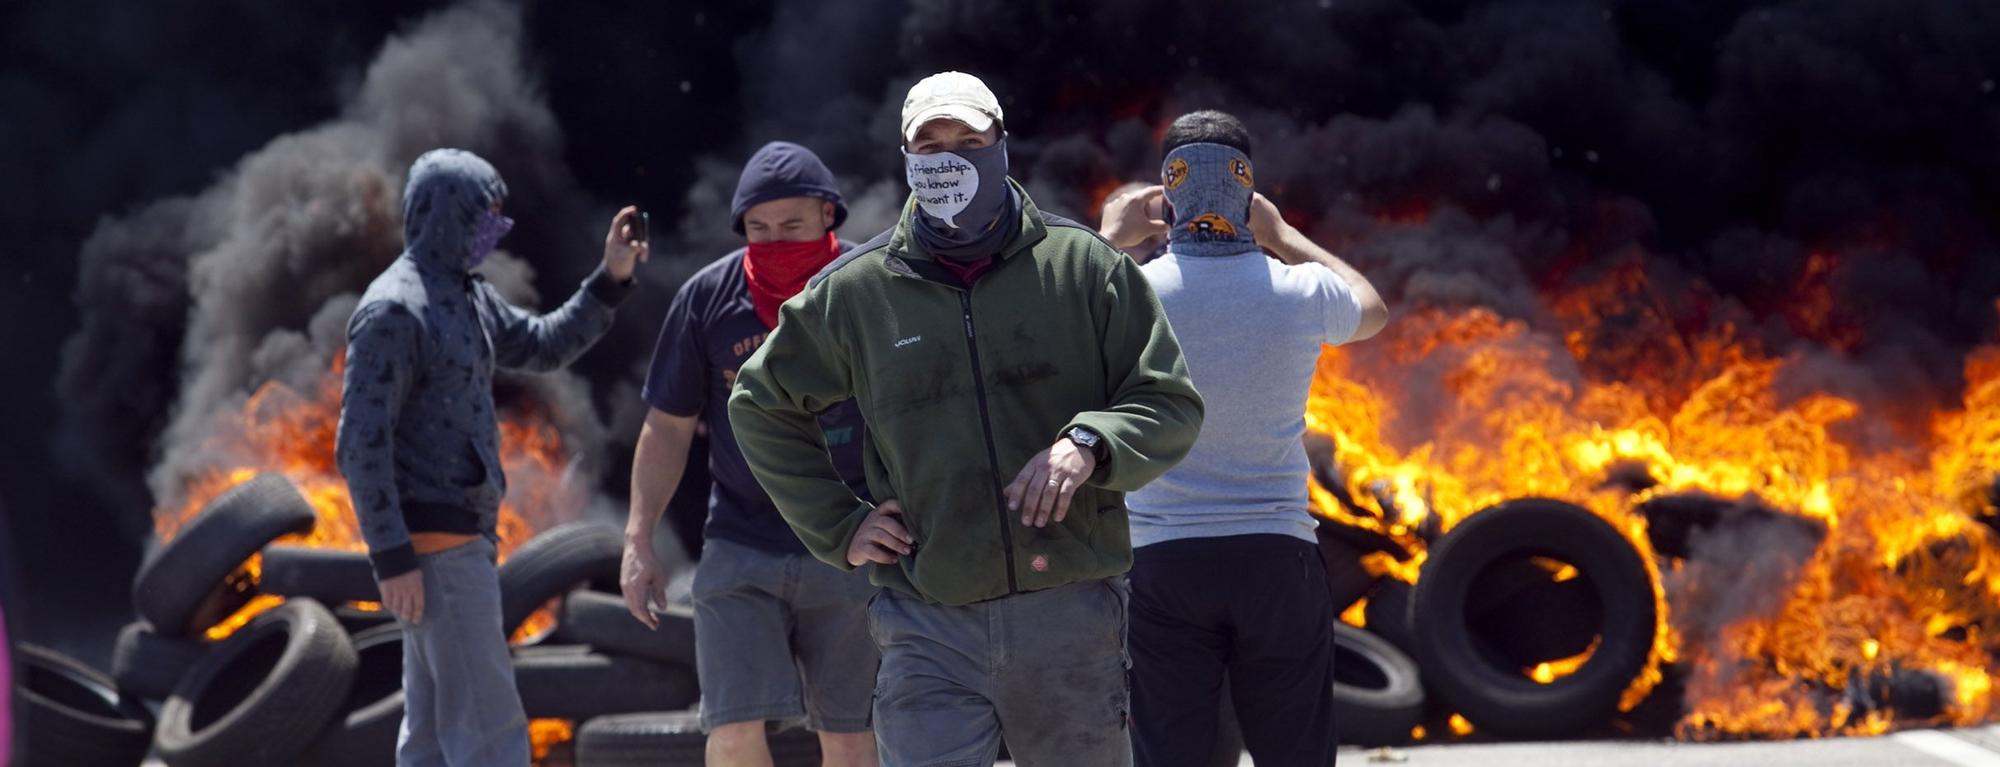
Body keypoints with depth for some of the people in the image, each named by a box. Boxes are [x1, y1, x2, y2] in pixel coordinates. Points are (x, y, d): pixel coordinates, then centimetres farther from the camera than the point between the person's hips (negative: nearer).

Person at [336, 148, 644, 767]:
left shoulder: (464, 295, 15)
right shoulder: (392, 309, -16)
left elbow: (544, 347, 27)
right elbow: (361, 444, -20)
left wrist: (611, 278, 13)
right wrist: (392, 561, -23)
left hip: (456, 544, 10)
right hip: (429, 548, -10)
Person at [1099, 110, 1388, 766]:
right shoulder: (1302, 295, -3)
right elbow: (1371, 308, 23)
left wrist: (1110, 238, 23)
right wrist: (1282, 236, 28)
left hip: (1162, 559, -1)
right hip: (1278, 557, 1)